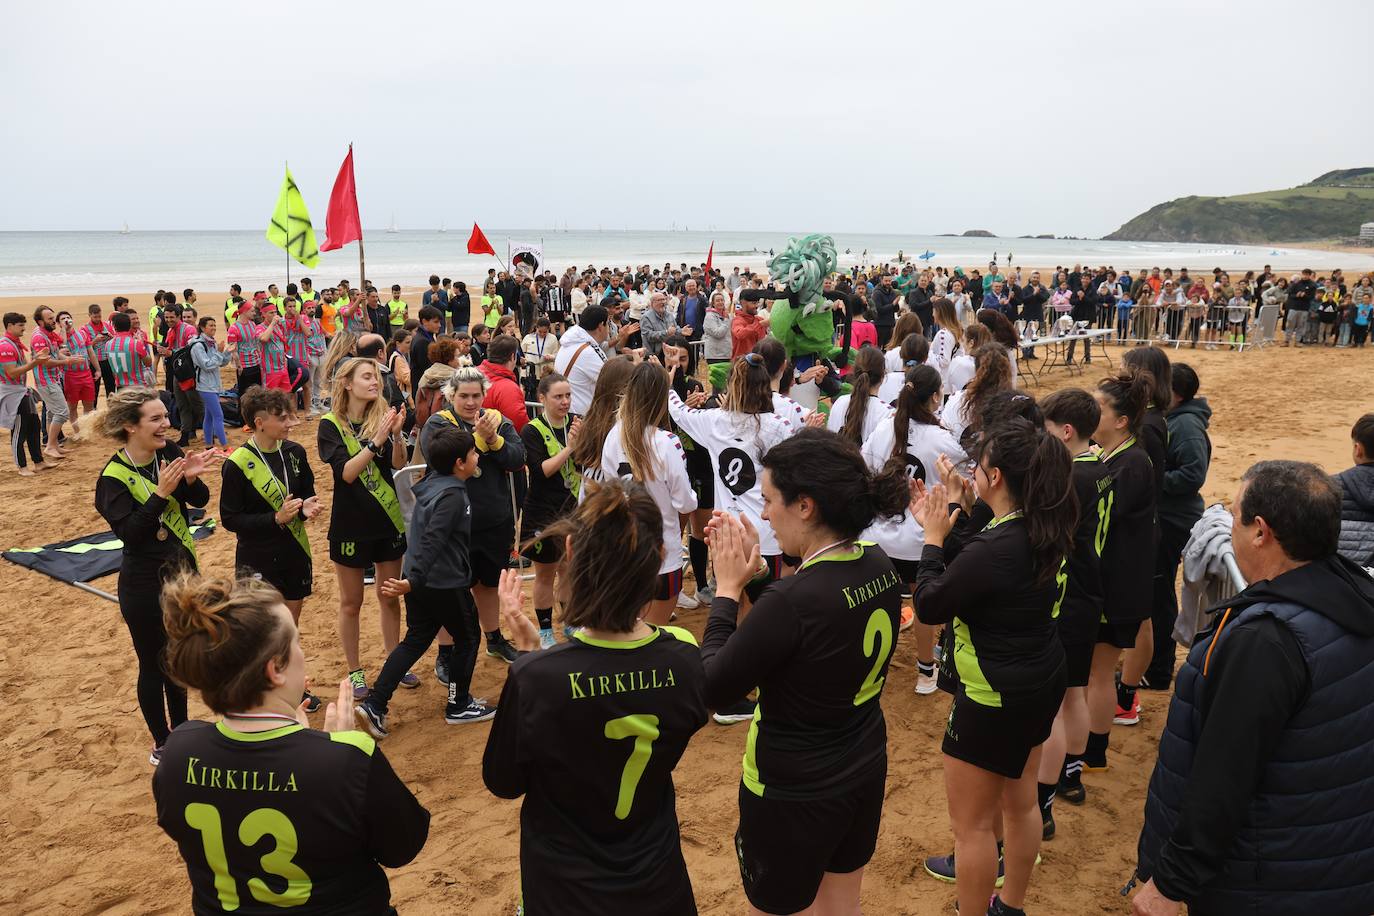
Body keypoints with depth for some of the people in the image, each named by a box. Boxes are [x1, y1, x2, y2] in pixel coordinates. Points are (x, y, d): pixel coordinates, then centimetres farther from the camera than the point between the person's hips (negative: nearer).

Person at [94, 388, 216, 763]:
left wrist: (191, 478, -22)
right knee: (154, 665, 10)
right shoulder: (114, 476, -18)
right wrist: (161, 492, -31)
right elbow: (128, 532, -24)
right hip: (145, 585, -5)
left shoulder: (170, 453, -5)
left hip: (182, 573, 5)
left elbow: (200, 499, -2)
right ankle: (162, 745, 27)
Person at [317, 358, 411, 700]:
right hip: (351, 525, -3)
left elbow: (399, 464, -12)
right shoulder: (331, 425, -9)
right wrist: (375, 441, -30)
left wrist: (397, 434, -30)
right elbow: (346, 472, -20)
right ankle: (354, 671, 23)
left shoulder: (383, 415, -2)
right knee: (351, 602, 10)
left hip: (389, 520, 3)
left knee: (390, 597, 14)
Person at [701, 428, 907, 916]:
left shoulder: (793, 598, -33)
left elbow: (711, 688, -22)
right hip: (865, 771, 7)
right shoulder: (879, 566, -8)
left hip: (794, 794, -7)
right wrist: (755, 573, -3)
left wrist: (728, 589, -14)